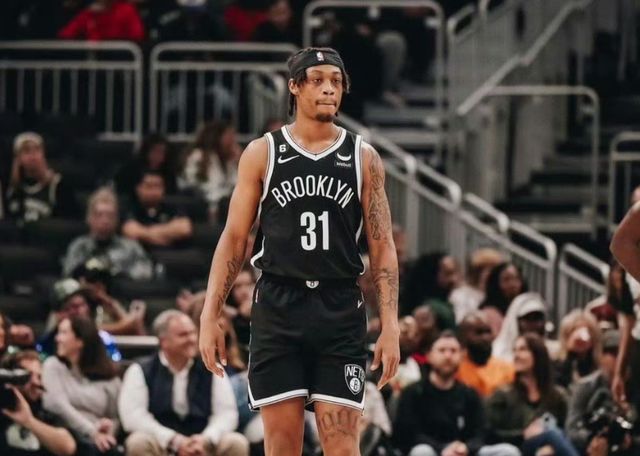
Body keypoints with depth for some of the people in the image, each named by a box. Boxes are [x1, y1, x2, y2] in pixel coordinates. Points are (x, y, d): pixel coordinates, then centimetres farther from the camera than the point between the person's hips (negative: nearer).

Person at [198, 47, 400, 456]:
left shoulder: (363, 158, 6)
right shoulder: (263, 153, 5)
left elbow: (382, 247, 6)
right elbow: (234, 238, 6)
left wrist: (391, 326, -3)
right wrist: (211, 315, -1)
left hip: (340, 311, 0)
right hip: (278, 307, 0)